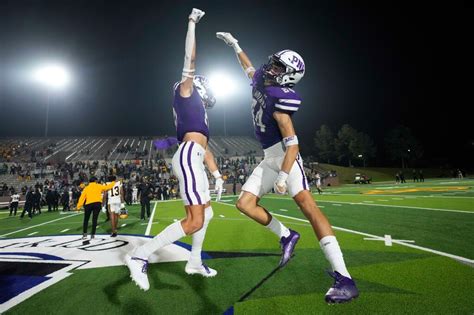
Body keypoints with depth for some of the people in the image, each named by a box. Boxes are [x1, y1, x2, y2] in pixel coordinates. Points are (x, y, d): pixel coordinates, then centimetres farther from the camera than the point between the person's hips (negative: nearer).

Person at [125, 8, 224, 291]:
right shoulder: (186, 93, 10)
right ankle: (140, 256, -14)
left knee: (207, 214, 18)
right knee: (195, 221, -16)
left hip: (194, 160, 10)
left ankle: (195, 263, 29)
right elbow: (190, 61, 1)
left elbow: (206, 150, 26)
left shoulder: (200, 115, 30)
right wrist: (192, 23, 7)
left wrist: (217, 175, 21)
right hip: (188, 157, -10)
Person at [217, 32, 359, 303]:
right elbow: (249, 67, 33)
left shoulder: (281, 98, -18)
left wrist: (283, 176, -27)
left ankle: (344, 279, -23)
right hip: (269, 159, 9)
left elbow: (292, 143, -22)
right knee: (245, 204, 3)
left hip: (284, 155, -9)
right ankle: (287, 236, 16)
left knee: (307, 204, -23)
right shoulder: (261, 80, 8)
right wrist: (234, 44, 39)